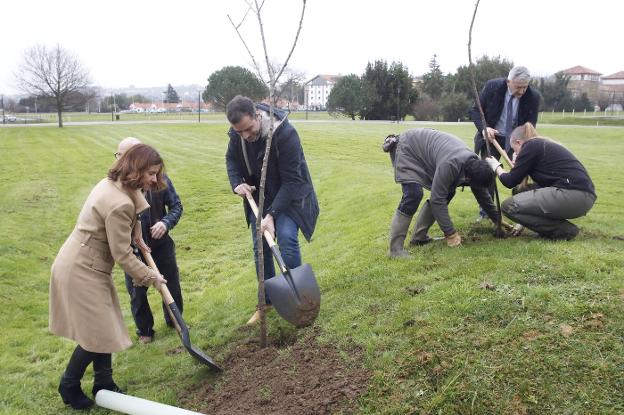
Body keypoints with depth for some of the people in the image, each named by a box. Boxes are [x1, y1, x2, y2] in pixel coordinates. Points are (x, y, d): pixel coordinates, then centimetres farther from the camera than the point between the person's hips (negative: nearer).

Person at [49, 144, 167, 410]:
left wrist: (136, 236, 27)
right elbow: (122, 255, -22)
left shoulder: (113, 183, 1)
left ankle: (104, 384, 29)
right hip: (81, 271, -10)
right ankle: (69, 385, 24)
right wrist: (150, 277, -10)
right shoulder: (120, 204, -29)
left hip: (85, 264, 10)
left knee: (104, 327, 16)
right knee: (97, 334, 2)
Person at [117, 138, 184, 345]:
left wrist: (166, 222, -22)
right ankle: (145, 331, 37)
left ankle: (174, 321, 44)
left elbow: (176, 205, -2)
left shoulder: (159, 178, -14)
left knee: (172, 286, 17)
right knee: (137, 293, 13)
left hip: (161, 244, 1)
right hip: (132, 249, -1)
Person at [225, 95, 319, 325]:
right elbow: (231, 158, 8)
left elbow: (291, 180, -28)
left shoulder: (284, 133, -32)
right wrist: (237, 183, -12)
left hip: (288, 195, -5)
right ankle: (266, 301, 21)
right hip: (259, 195, 5)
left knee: (287, 238, -21)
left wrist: (272, 214, -32)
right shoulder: (237, 133, -14)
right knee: (260, 247, 5)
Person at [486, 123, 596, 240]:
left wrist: (496, 166, 20)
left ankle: (562, 229, -2)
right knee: (521, 191, 21)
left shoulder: (530, 146, -1)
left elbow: (510, 181, -2)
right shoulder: (544, 145, 25)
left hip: (573, 197, -9)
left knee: (508, 206, -5)